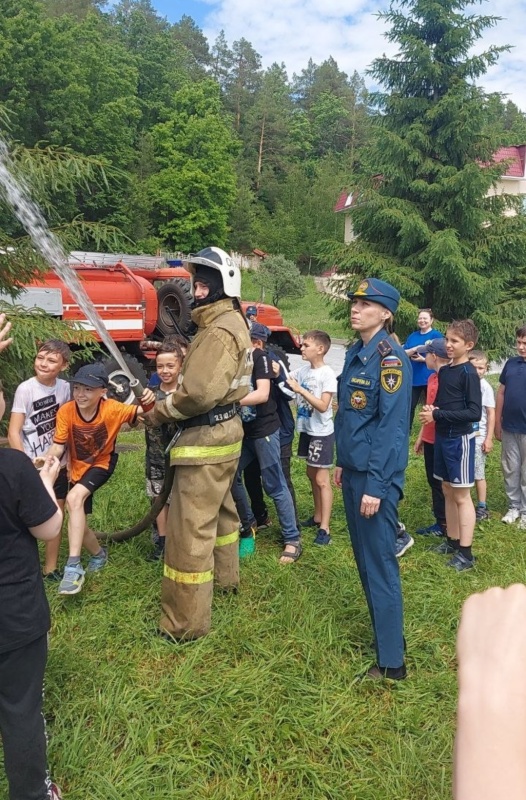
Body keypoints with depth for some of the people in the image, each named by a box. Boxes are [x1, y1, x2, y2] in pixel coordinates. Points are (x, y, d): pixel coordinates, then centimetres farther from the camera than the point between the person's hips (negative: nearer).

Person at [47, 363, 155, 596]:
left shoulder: (112, 409, -24)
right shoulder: (66, 411, -21)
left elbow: (141, 412, -29)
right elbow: (58, 445, -17)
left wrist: (149, 401, -52)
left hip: (102, 463, -4)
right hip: (78, 467, 4)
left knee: (74, 498, -30)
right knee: (76, 520, 7)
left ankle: (73, 566, -26)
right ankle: (98, 553, 40)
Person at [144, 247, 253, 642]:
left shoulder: (219, 330, -21)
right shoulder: (232, 322, 13)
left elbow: (200, 392, -28)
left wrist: (158, 413, -13)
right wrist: (166, 402, 2)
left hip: (206, 438, -11)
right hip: (226, 429, 11)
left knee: (190, 527, -4)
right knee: (220, 507, 26)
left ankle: (187, 622, 6)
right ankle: (226, 575, 47)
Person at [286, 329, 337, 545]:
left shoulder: (327, 374, -17)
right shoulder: (303, 370, 3)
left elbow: (323, 406, -23)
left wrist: (300, 390, -27)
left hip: (322, 432, -7)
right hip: (306, 430, 8)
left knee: (322, 479, -3)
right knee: (311, 474, 17)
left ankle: (324, 528, 3)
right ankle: (317, 516, 32)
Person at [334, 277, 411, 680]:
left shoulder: (390, 357, -15)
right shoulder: (356, 353, 10)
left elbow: (392, 424, -19)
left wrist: (375, 485, -20)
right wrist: (343, 463, 15)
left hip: (376, 476, -9)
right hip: (354, 470, 9)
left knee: (380, 563, 0)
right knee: (365, 558, 18)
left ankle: (391, 662, 13)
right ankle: (385, 631, 35)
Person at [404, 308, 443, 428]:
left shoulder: (437, 335, -4)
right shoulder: (413, 336, 10)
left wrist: (424, 359, -19)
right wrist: (415, 349, -15)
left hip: (430, 378, -4)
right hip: (414, 377, 4)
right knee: (410, 406, 8)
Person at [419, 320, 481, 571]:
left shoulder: (469, 373, -14)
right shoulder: (444, 370, 9)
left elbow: (475, 413, -20)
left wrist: (438, 415, -20)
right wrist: (430, 410, -2)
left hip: (460, 439, -7)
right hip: (442, 437, 8)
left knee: (461, 495, -1)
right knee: (448, 491, 14)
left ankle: (466, 553, 7)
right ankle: (452, 541, 27)